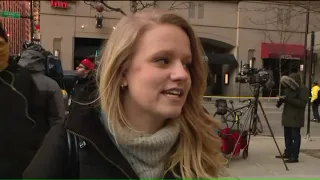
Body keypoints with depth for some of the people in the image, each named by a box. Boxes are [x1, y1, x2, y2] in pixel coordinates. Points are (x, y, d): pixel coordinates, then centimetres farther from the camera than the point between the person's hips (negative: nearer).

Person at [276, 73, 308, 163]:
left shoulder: (303, 89, -10)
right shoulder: (289, 88, 13)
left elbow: (302, 103, -18)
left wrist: (289, 99, -23)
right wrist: (283, 99, 2)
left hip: (296, 118, -8)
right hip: (287, 116, 8)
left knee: (295, 136, -5)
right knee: (287, 136, 13)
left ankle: (295, 156, -1)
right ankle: (288, 153, 25)